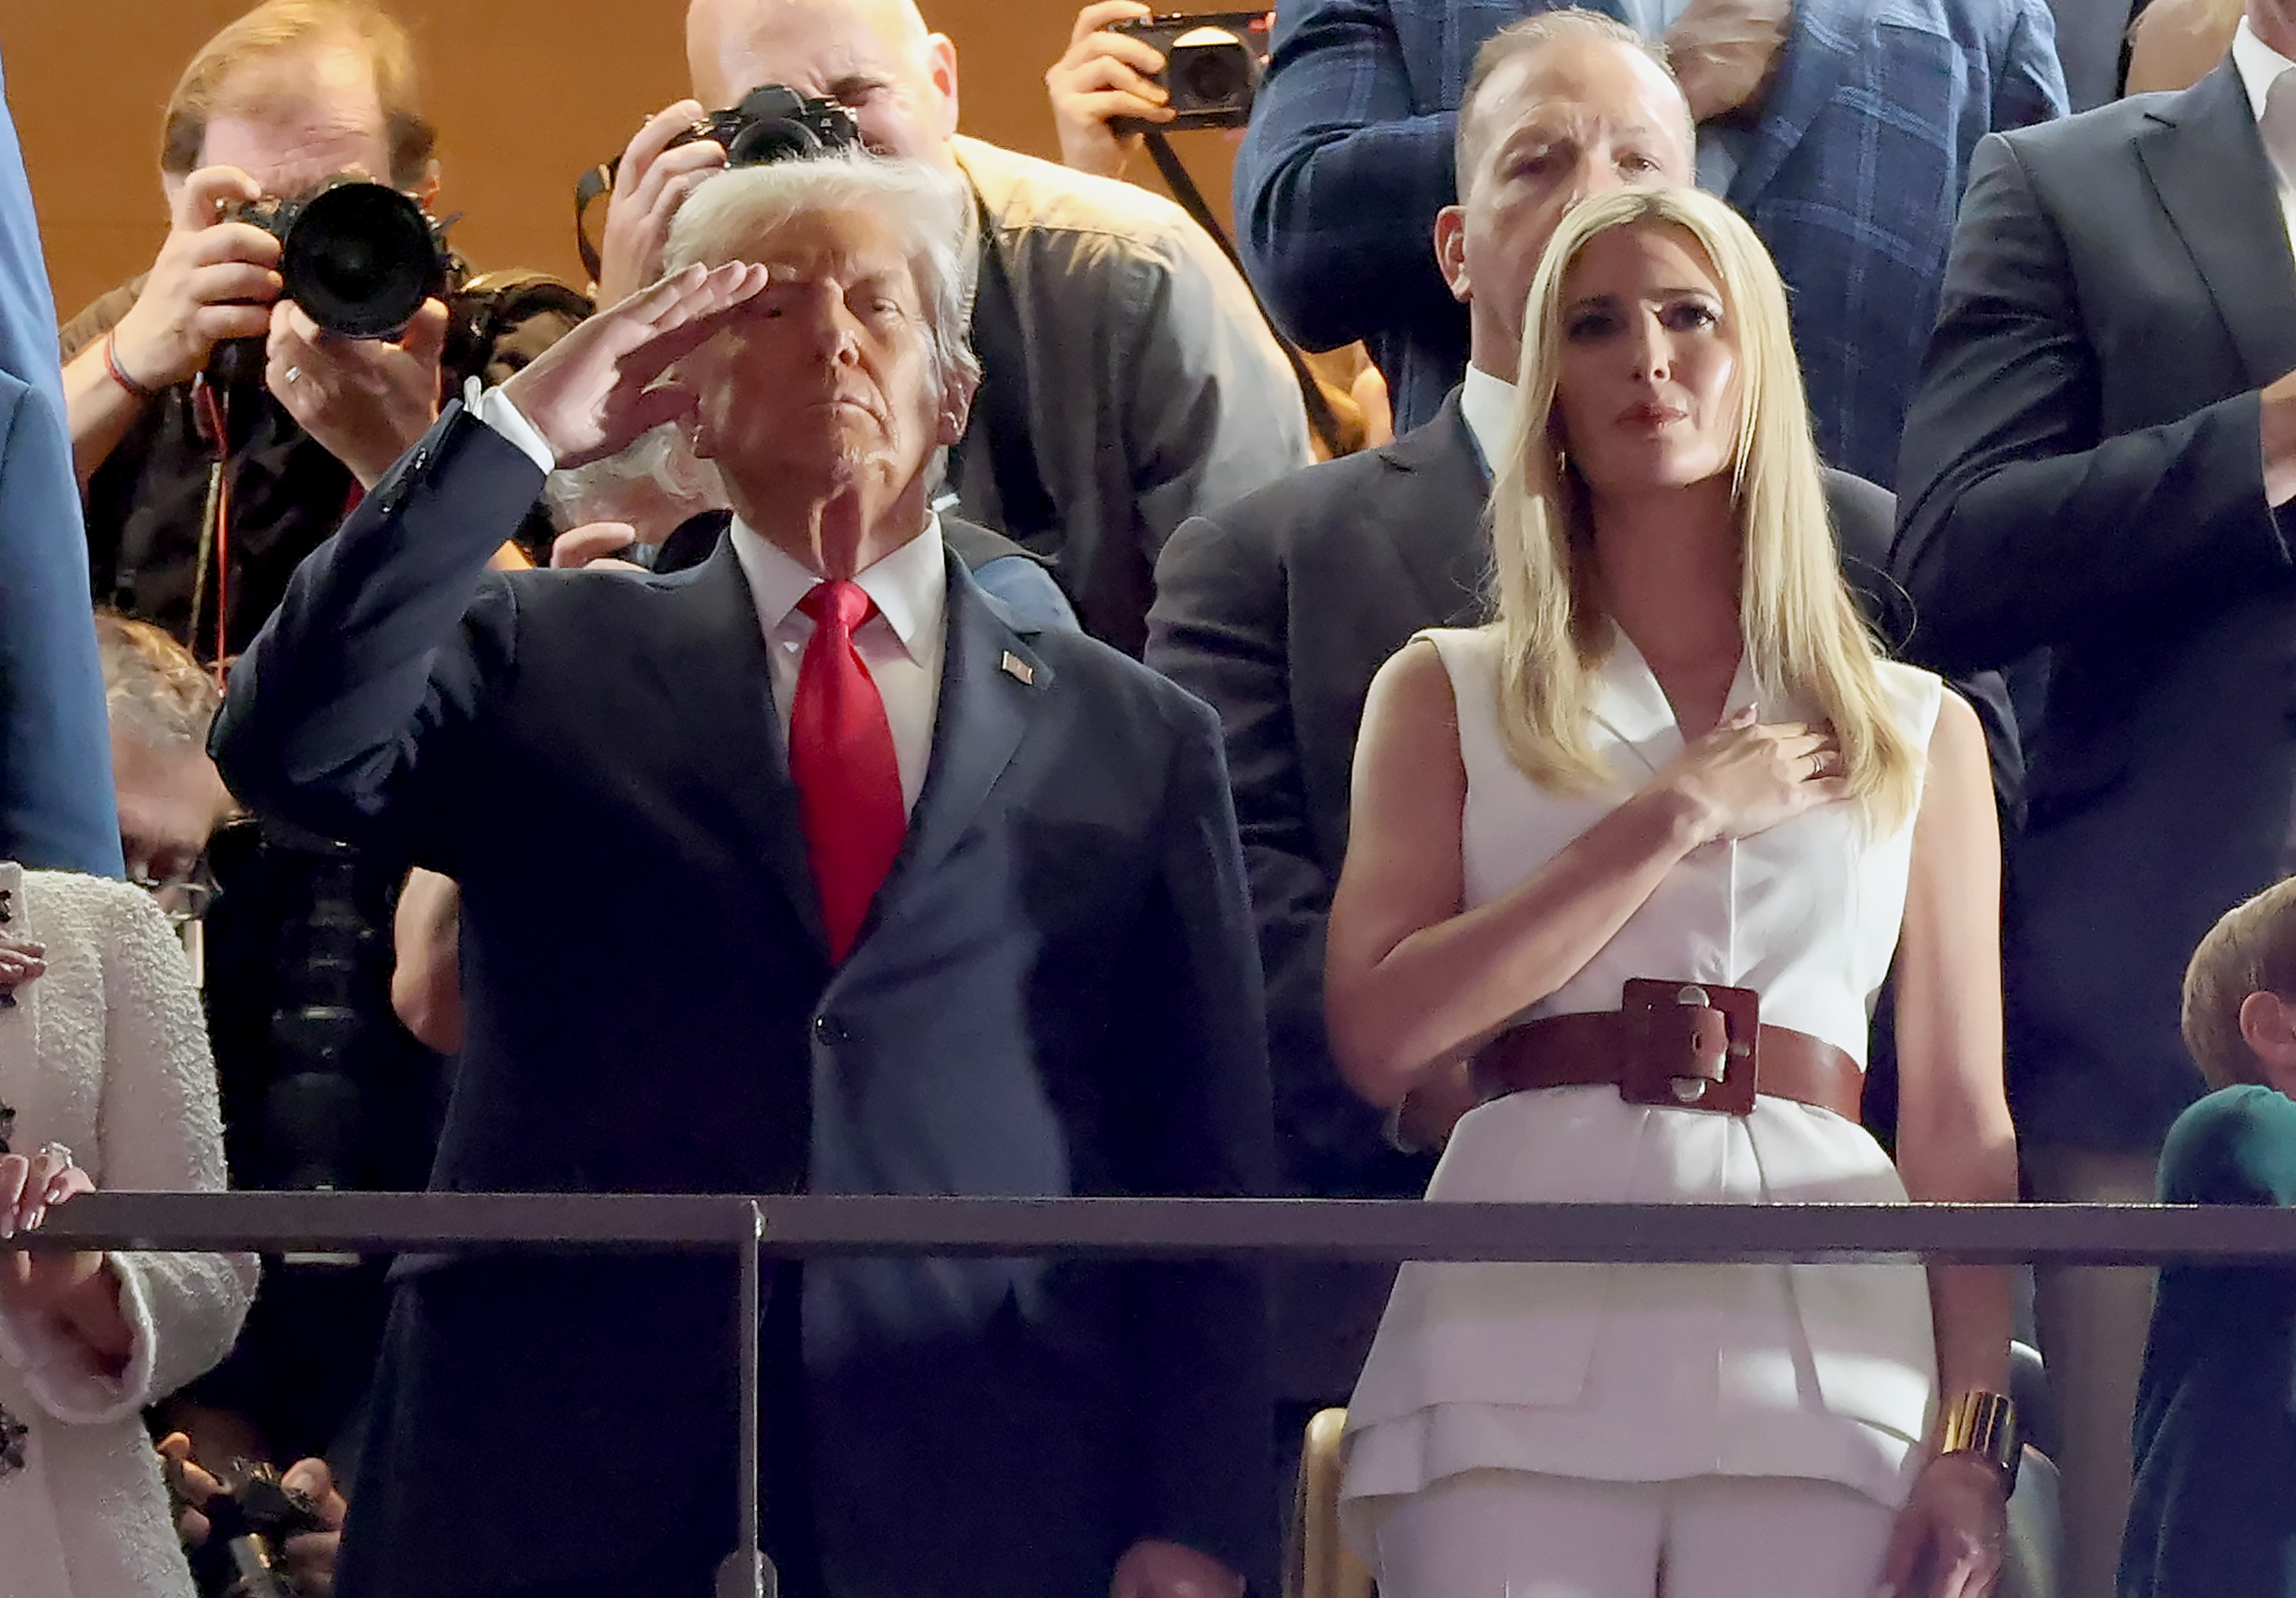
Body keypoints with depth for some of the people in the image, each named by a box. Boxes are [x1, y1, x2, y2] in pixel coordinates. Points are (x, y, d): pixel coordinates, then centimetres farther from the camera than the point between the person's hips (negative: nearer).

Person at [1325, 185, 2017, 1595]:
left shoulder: (1924, 734, 16)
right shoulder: (1447, 697, 15)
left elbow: (1964, 1124, 11)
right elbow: (1381, 1038, 0)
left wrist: (1971, 1441, -1)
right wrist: (1674, 821, -2)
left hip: (1821, 1335, 1)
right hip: (1522, 1340, -1)